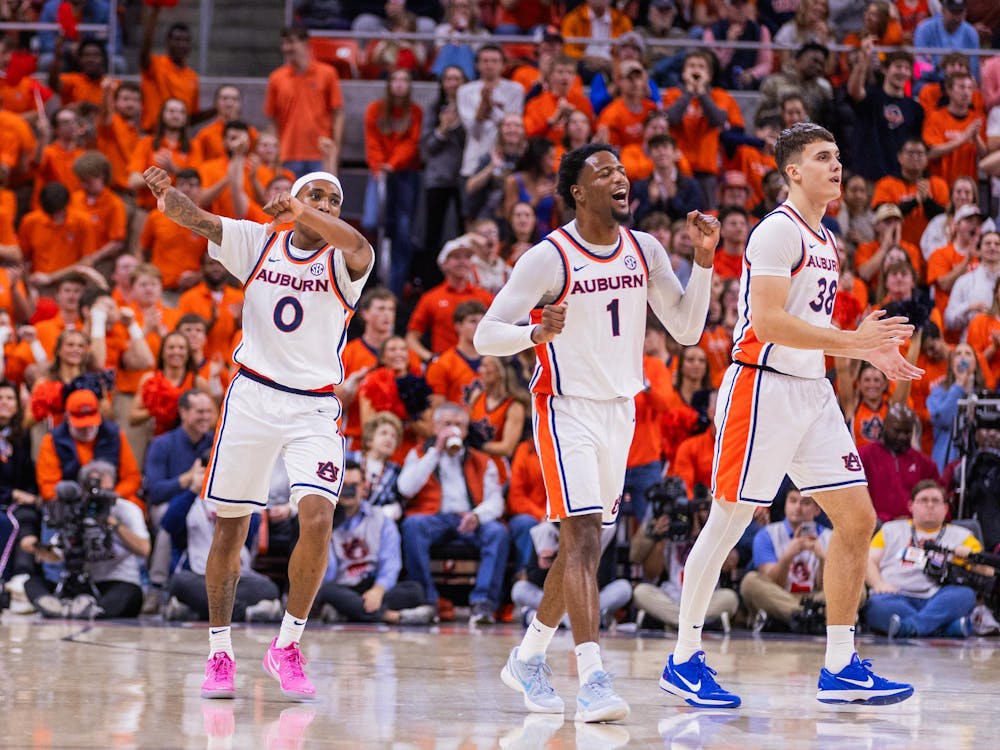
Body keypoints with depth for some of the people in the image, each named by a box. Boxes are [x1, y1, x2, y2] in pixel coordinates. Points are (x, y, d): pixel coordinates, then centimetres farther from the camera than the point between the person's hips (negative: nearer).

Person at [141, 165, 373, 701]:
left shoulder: (341, 261, -2)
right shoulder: (257, 243, 4)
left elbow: (359, 248, -26)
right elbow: (199, 221, -9)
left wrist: (302, 212, -43)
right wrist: (170, 198, -33)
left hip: (315, 410, -1)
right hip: (251, 398, 1)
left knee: (317, 518, -20)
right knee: (230, 530, 5)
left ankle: (287, 647, -6)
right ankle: (219, 654, 18)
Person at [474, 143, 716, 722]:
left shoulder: (644, 251, 4)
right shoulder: (549, 258, -13)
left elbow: (687, 330, 4)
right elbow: (486, 335, -13)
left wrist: (704, 260, -8)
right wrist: (537, 332, -33)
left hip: (620, 411, 7)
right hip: (568, 410, -6)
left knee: (584, 544, 14)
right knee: (584, 538, -19)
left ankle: (528, 658, 31)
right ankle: (593, 679, -26)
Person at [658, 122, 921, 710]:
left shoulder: (826, 241, 17)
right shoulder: (779, 231, -12)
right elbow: (768, 320, -22)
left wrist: (872, 351, 14)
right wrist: (853, 341, -23)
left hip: (812, 391, 9)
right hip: (764, 389, -9)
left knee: (858, 519, 3)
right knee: (728, 523, -3)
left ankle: (842, 668, 7)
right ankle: (685, 661, 7)